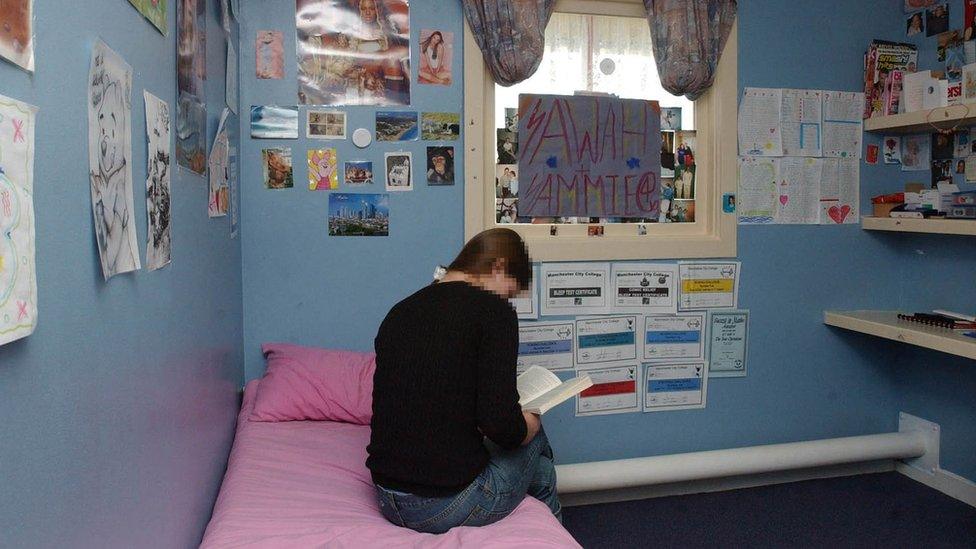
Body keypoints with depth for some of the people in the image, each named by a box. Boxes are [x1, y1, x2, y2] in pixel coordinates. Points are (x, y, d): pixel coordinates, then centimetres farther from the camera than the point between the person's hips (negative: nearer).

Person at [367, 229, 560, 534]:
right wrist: (528, 425, 1)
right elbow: (500, 423, -20)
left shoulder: (399, 311, 7)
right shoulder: (493, 311, -13)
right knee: (535, 441, 22)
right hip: (450, 507, -7)